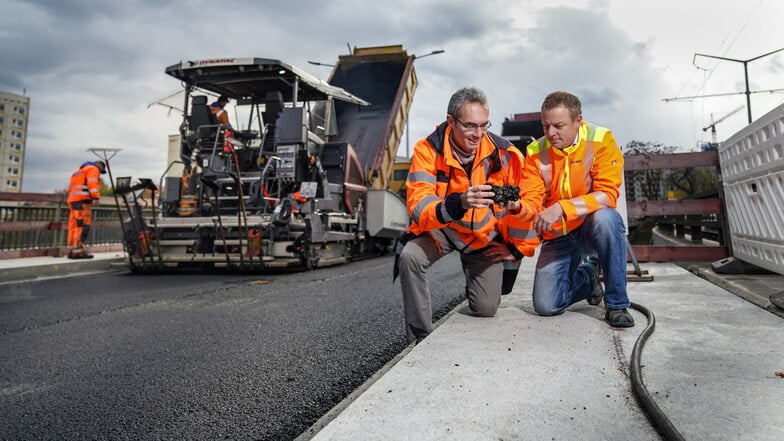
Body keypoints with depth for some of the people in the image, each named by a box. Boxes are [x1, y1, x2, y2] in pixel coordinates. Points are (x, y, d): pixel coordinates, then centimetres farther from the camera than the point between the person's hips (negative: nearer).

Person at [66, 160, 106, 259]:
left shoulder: (79, 171, 31)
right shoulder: (93, 169, 5)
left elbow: (70, 187, 27)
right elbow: (92, 183, -13)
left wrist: (70, 205, 24)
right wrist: (95, 197, -21)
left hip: (72, 199, 9)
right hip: (82, 200, -9)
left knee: (74, 225, 7)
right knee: (83, 225, -14)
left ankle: (71, 250, 6)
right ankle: (78, 250, -22)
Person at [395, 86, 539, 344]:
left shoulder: (504, 154, -17)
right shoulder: (428, 149, -21)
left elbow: (529, 204, -5)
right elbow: (418, 206, -33)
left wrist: (517, 249, -6)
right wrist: (458, 202, -50)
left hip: (485, 233, 1)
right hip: (439, 227, -1)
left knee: (486, 309, -3)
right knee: (410, 257, -32)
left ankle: (474, 275, 36)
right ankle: (420, 338, -12)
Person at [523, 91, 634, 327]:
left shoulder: (600, 140, -13)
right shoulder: (535, 151, -6)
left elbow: (607, 194, -22)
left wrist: (561, 208, -35)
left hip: (593, 227, -2)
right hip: (558, 236, 3)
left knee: (605, 217, -38)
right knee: (546, 306, -9)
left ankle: (617, 304, -20)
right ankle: (587, 275, 26)